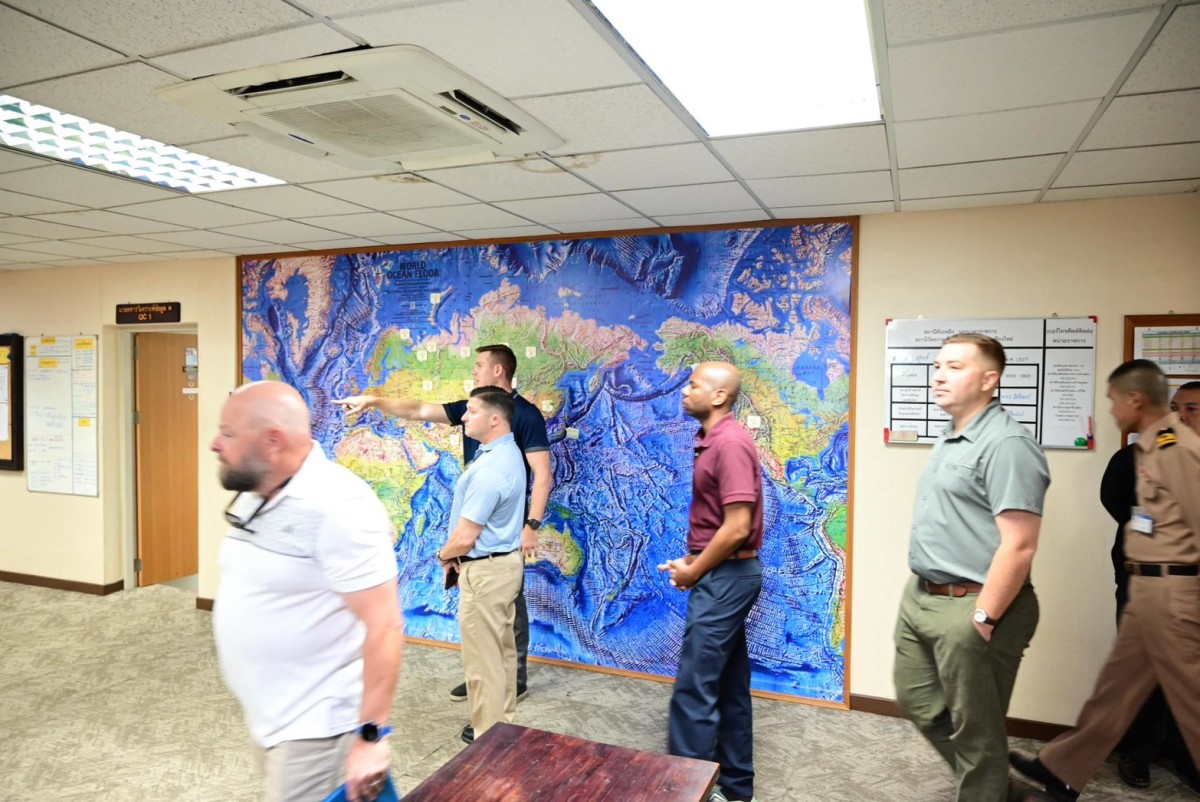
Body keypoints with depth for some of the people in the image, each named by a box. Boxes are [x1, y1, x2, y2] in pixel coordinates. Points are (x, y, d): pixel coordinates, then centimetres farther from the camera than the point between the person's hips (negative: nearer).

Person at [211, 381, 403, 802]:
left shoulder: (337, 508, -25)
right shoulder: (254, 496, 4)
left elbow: (384, 626, -27)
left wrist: (371, 736, -27)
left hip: (315, 726, -9)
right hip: (270, 717, 9)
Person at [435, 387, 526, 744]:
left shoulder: (489, 469, -26)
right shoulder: (507, 453, 6)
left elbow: (465, 538, -22)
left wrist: (443, 555, -1)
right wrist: (455, 555, 8)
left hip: (485, 570, -10)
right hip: (504, 562, 10)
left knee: (482, 657, 4)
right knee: (502, 650, 20)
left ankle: (488, 734, 17)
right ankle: (503, 721, 33)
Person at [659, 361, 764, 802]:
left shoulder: (731, 443, -20)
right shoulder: (713, 439, 11)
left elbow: (737, 527, -24)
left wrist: (694, 572, -12)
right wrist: (691, 560, 9)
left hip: (726, 576, -10)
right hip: (723, 574, 10)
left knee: (694, 685, -2)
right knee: (728, 684, 17)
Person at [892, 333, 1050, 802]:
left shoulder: (1005, 444, -20)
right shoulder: (951, 439, 12)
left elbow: (1018, 546, -24)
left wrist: (983, 618, -20)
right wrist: (921, 586, 18)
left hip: (968, 607, -10)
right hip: (918, 597, 10)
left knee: (974, 727, 9)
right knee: (918, 703, 23)